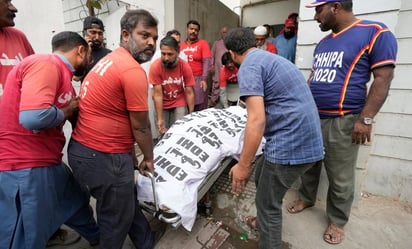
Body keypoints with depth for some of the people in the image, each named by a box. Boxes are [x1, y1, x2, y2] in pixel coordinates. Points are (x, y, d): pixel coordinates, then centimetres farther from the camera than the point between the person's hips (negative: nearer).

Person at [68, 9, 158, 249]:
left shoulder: (112, 59, 12)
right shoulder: (134, 71, -20)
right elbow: (140, 126, -13)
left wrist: (131, 153, 15)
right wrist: (149, 158, 4)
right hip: (102, 156, -10)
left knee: (128, 200, 25)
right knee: (117, 217, 13)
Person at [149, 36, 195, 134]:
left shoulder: (185, 66, -19)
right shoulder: (155, 67, -23)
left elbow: (189, 93, -14)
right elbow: (157, 94, -20)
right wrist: (160, 119, -21)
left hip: (180, 104, 1)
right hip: (162, 105, 0)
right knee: (163, 133, 3)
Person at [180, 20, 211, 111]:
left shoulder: (203, 43, 1)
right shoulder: (181, 45, 9)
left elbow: (206, 62, -7)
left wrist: (204, 79, -16)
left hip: (198, 80, -3)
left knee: (200, 110, 3)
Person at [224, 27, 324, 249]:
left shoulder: (248, 67, -11)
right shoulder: (272, 58, 19)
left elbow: (257, 120, -23)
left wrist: (242, 166, -15)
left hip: (290, 145, -10)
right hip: (306, 140, 10)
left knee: (268, 204, 8)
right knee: (263, 179, 27)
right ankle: (265, 224, 48)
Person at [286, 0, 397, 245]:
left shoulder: (375, 33, -7)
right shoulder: (322, 43, 14)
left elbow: (383, 79, -12)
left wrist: (366, 119, -17)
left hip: (341, 122, -6)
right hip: (311, 117, 7)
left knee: (340, 177, 6)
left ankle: (337, 221, 27)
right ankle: (307, 198, 40)